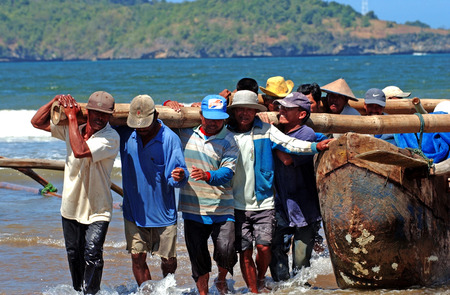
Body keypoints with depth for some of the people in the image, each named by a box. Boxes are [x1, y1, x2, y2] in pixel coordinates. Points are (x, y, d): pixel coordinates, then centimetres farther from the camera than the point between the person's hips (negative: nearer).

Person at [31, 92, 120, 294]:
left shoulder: (111, 137, -18)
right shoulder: (72, 128, 0)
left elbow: (80, 151, -32)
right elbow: (37, 122, 7)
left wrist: (72, 117, -24)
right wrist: (56, 101, -9)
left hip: (97, 211, -5)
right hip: (71, 207, 5)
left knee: (92, 255, -18)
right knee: (74, 255, 16)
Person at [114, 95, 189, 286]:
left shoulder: (170, 139, -13)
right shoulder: (125, 134, -4)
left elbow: (177, 177, -12)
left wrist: (180, 176, -37)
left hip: (163, 211, -2)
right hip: (134, 211, 2)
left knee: (169, 261, 6)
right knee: (137, 257, 0)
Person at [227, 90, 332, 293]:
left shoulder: (265, 130, 3)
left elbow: (288, 143, -8)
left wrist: (315, 146, -21)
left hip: (263, 202, 0)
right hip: (237, 204, 1)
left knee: (264, 247, -7)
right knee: (245, 252, 1)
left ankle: (260, 280, 22)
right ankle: (253, 291, 14)